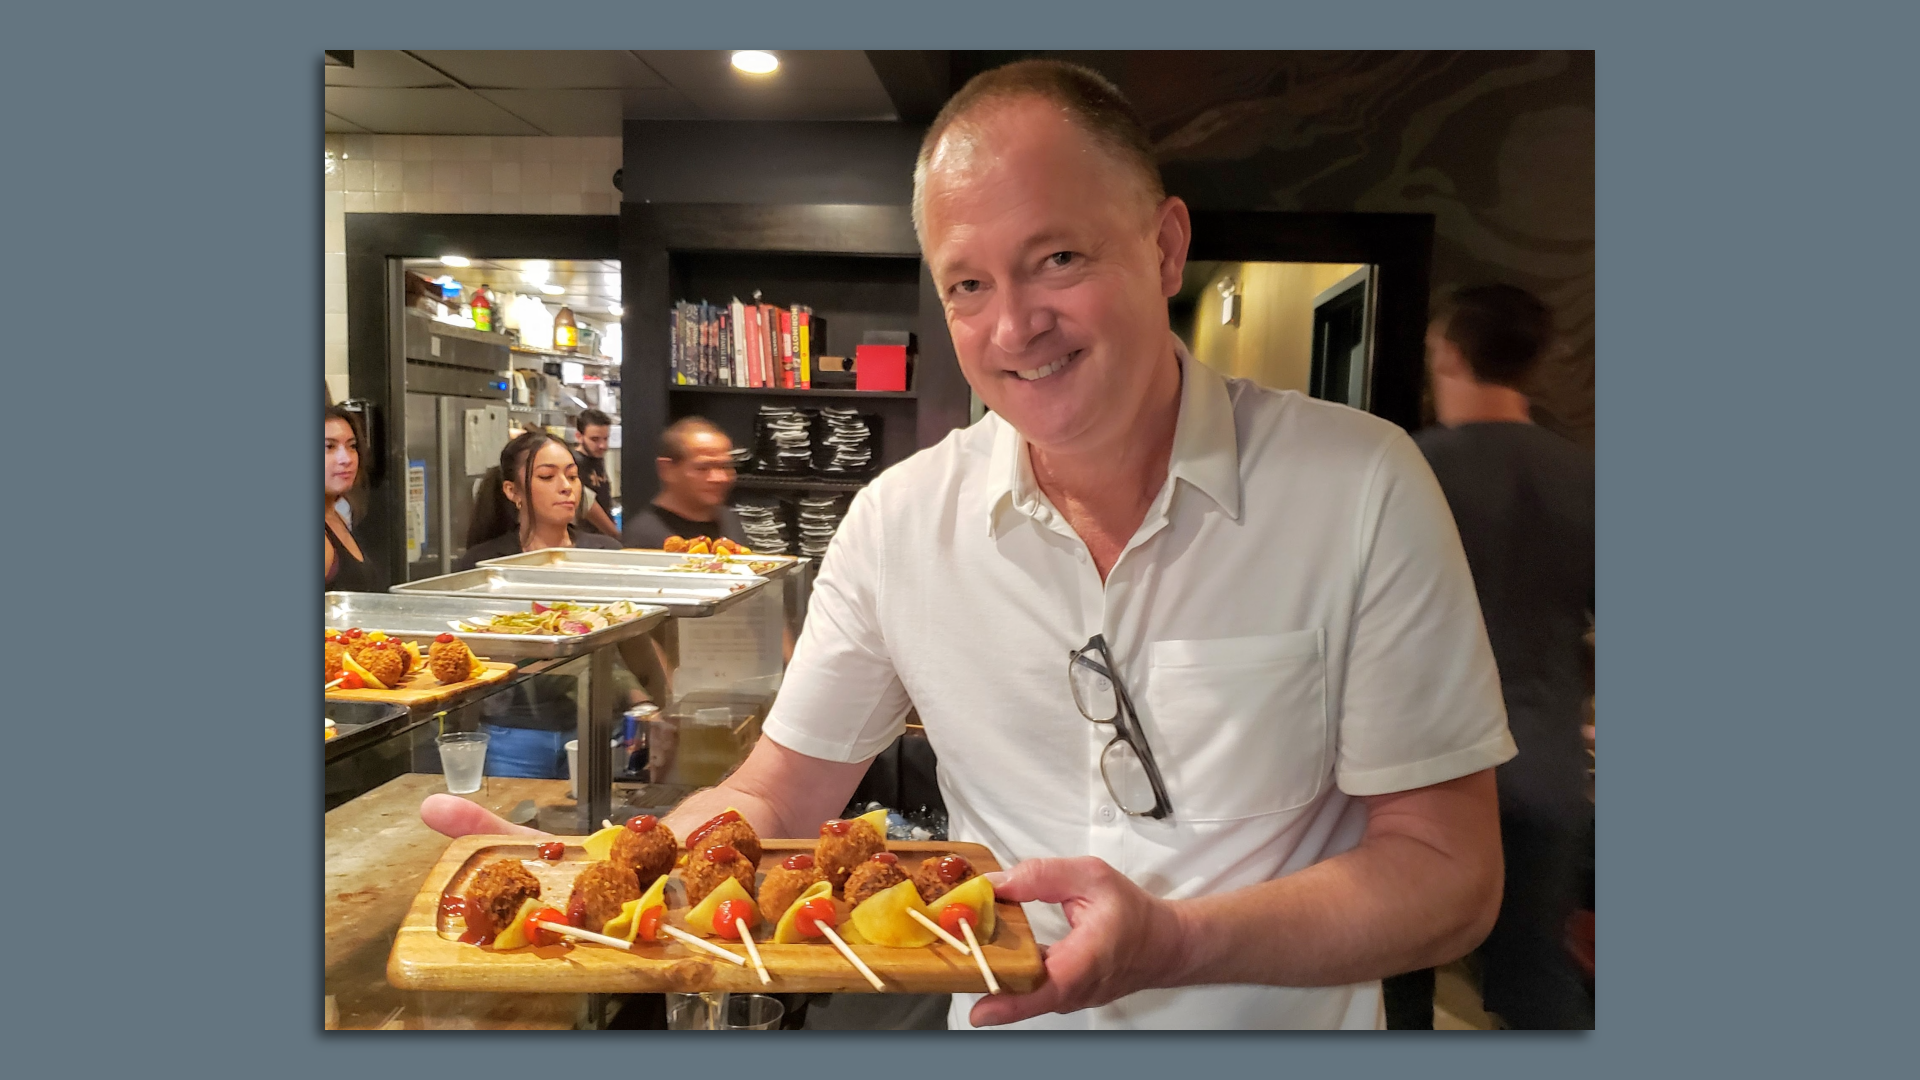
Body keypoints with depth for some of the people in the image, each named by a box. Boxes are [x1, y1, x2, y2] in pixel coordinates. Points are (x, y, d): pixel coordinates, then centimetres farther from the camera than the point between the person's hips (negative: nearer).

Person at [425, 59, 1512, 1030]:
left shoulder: (1360, 488, -12)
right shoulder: (900, 520, -4)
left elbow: (1451, 872, -9)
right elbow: (778, 800, 3)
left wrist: (1174, 942, -23)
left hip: (1287, 1027, -1)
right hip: (1002, 1027, 2)